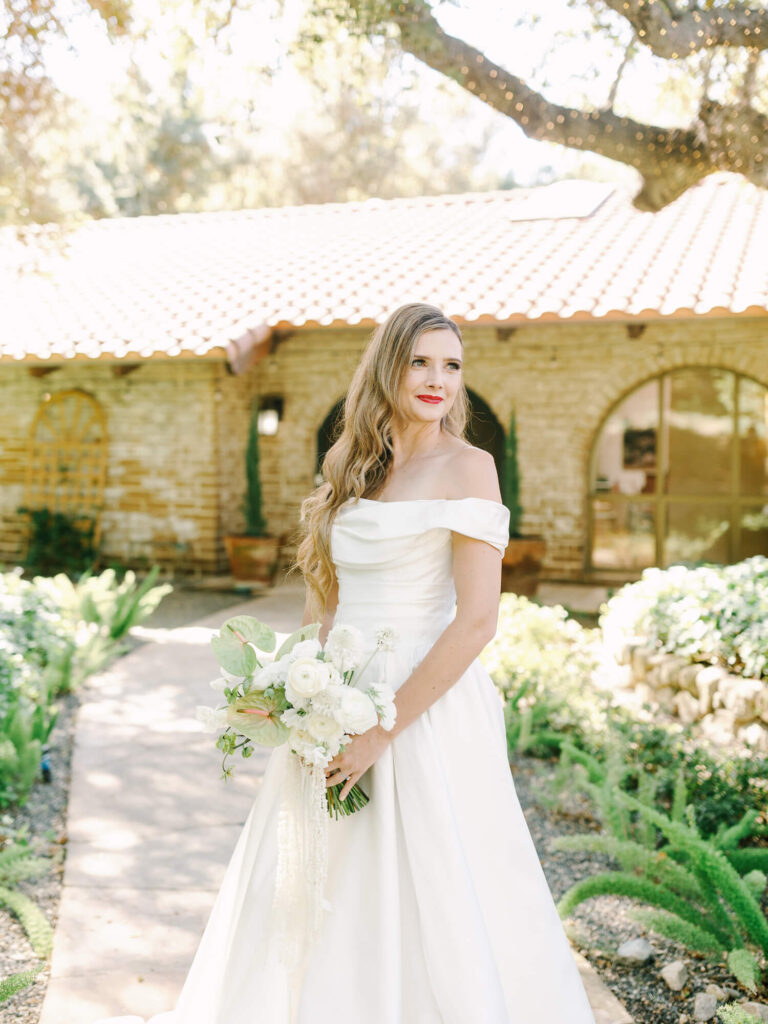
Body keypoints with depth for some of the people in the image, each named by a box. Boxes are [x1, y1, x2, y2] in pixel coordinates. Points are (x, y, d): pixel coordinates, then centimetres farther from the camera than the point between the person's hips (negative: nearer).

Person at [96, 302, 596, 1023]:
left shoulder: (466, 467, -8)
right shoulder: (359, 471, 11)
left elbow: (477, 619, -15)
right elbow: (332, 603, 14)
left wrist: (383, 731, -16)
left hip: (425, 712, -6)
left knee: (427, 902, 4)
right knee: (316, 897, 16)